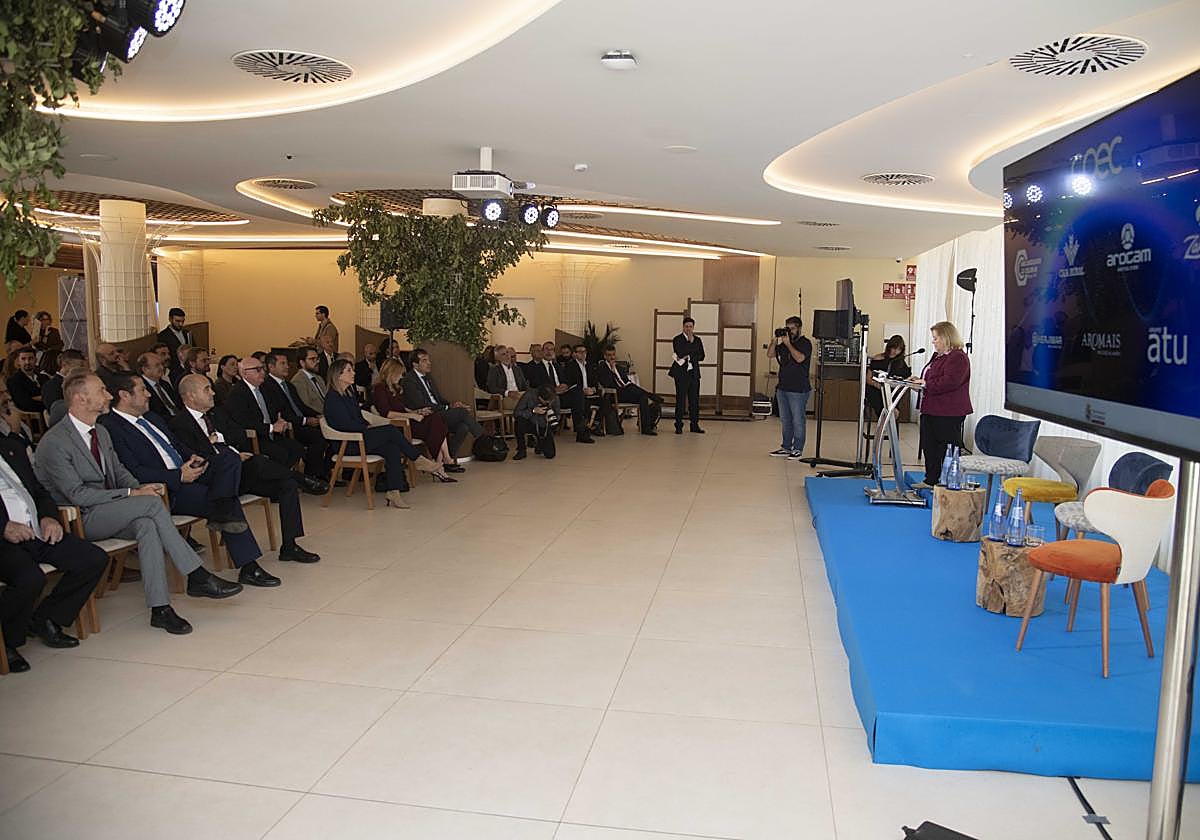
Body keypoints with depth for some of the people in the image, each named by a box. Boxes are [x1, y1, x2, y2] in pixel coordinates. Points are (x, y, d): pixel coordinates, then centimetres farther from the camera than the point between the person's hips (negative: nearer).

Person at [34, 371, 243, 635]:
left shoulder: (101, 432, 12)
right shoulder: (54, 442, -14)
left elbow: (119, 471, 20)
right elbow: (77, 494, -18)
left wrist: (140, 487, -3)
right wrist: (131, 494, -21)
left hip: (108, 510, 7)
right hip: (78, 520, -7)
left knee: (146, 524, -28)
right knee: (152, 503, -28)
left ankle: (160, 608, -30)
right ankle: (197, 576, -24)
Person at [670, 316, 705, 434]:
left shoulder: (697, 340, 12)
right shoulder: (677, 339, 0)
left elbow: (701, 356, 5)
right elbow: (680, 354, -15)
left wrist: (689, 357, -9)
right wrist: (690, 341, -12)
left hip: (694, 373, 4)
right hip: (681, 373, -4)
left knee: (694, 400, 5)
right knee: (680, 400, -4)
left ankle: (694, 425, 12)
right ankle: (678, 426, 2)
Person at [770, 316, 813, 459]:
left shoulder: (805, 343, -7)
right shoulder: (784, 343, 13)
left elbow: (799, 358, -23)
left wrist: (788, 344, -18)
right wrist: (776, 340, -4)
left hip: (798, 390, -7)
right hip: (783, 388, 7)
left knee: (798, 420, -2)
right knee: (785, 420, 12)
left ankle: (798, 450, 3)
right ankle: (786, 448, 20)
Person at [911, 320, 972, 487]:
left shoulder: (958, 357, -14)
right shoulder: (938, 356, 18)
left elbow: (949, 382, -26)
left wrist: (926, 384, -20)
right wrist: (920, 380, 11)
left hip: (948, 414, -11)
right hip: (931, 411, 11)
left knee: (946, 449, -4)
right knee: (929, 446, 15)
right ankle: (931, 480, 25)